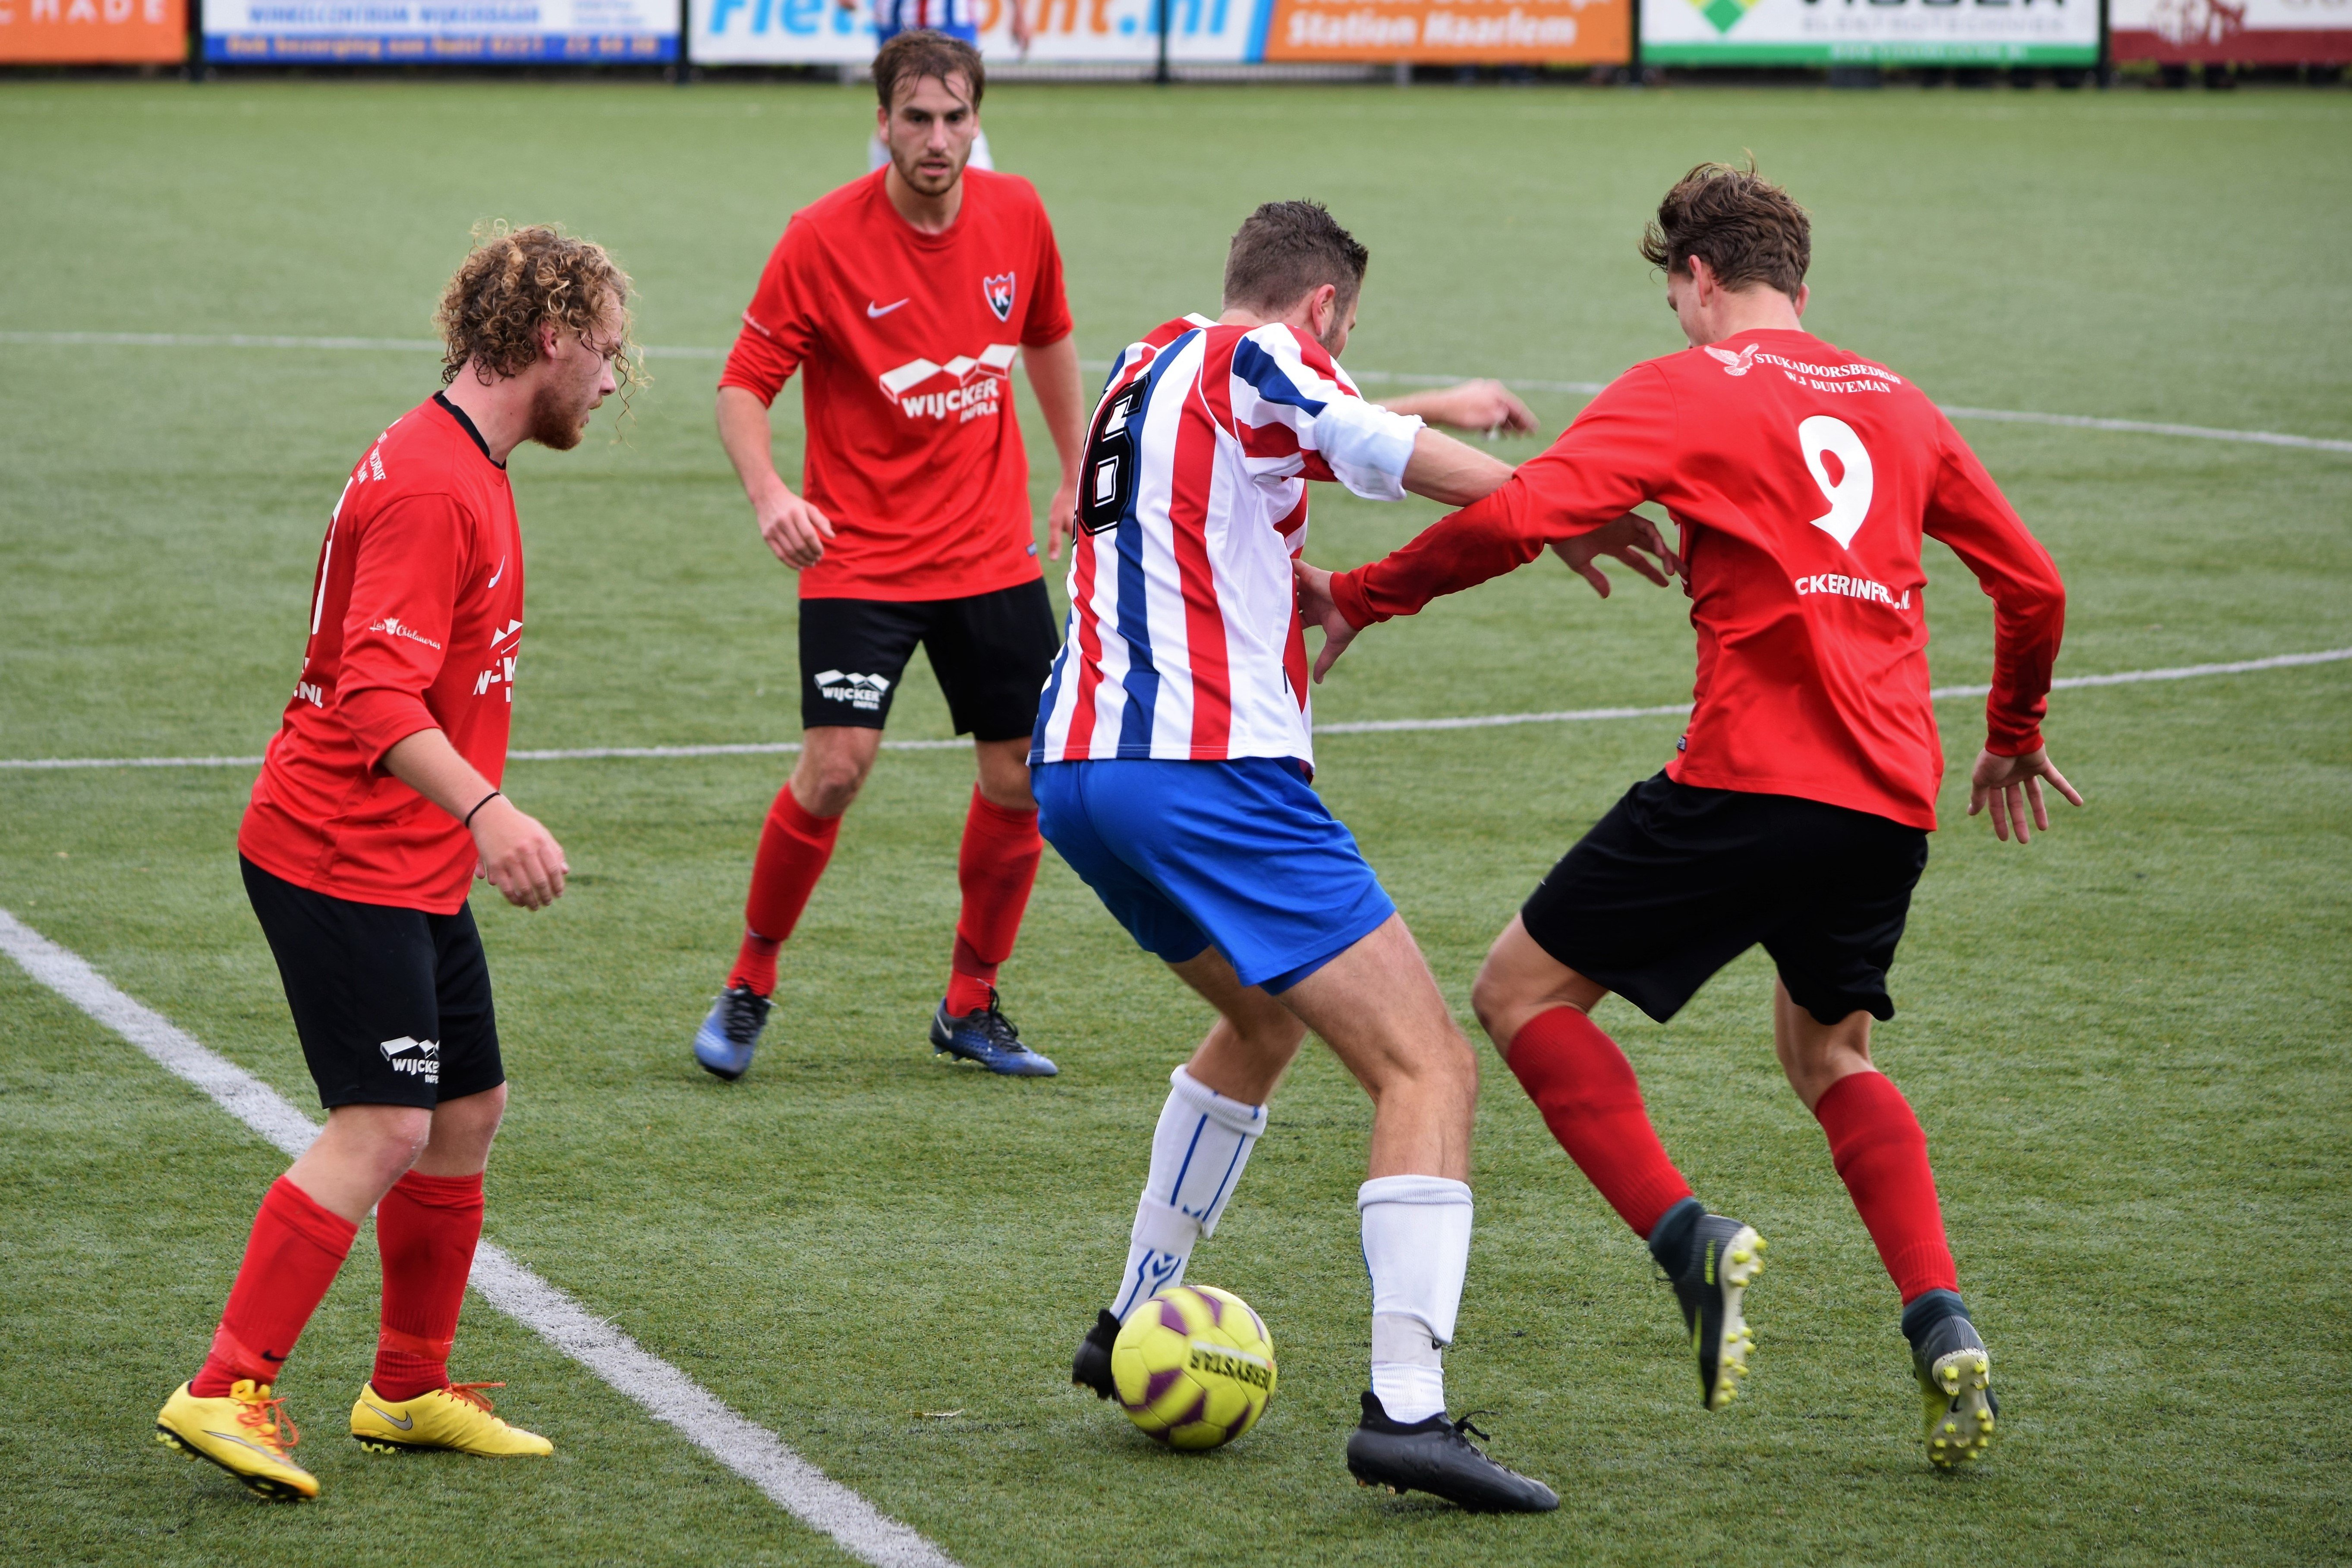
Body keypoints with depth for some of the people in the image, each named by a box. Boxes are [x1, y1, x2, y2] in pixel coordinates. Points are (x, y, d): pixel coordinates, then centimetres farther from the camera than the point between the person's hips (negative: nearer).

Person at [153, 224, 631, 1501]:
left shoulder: (466, 472, 14)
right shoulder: (426, 485, -19)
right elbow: (377, 698, -28)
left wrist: (478, 816, 34)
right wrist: (485, 808, -39)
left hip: (413, 867, 10)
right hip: (340, 858, -10)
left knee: (469, 1108, 14)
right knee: (385, 1128, -15)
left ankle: (410, 1390, 25)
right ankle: (225, 1394, -15)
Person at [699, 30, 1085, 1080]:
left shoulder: (1017, 216, 0)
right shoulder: (825, 239, -13)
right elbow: (744, 382, -10)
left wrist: (1077, 475, 20)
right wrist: (769, 496, -27)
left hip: (992, 553, 4)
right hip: (860, 557, -4)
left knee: (1019, 779, 4)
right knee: (835, 770, -16)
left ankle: (970, 1008, 22)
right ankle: (749, 986, 5)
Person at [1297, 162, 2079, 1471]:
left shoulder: (1686, 391, 1)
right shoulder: (1898, 406, 19)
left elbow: (1518, 518, -12)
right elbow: (2034, 587, 22)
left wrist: (1361, 599, 1)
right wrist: (2015, 739, 38)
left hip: (1751, 776, -6)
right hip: (1893, 799, 6)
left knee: (1524, 991, 7)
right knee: (1830, 1054, 25)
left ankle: (1690, 1239, -11)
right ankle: (1944, 1330, 5)